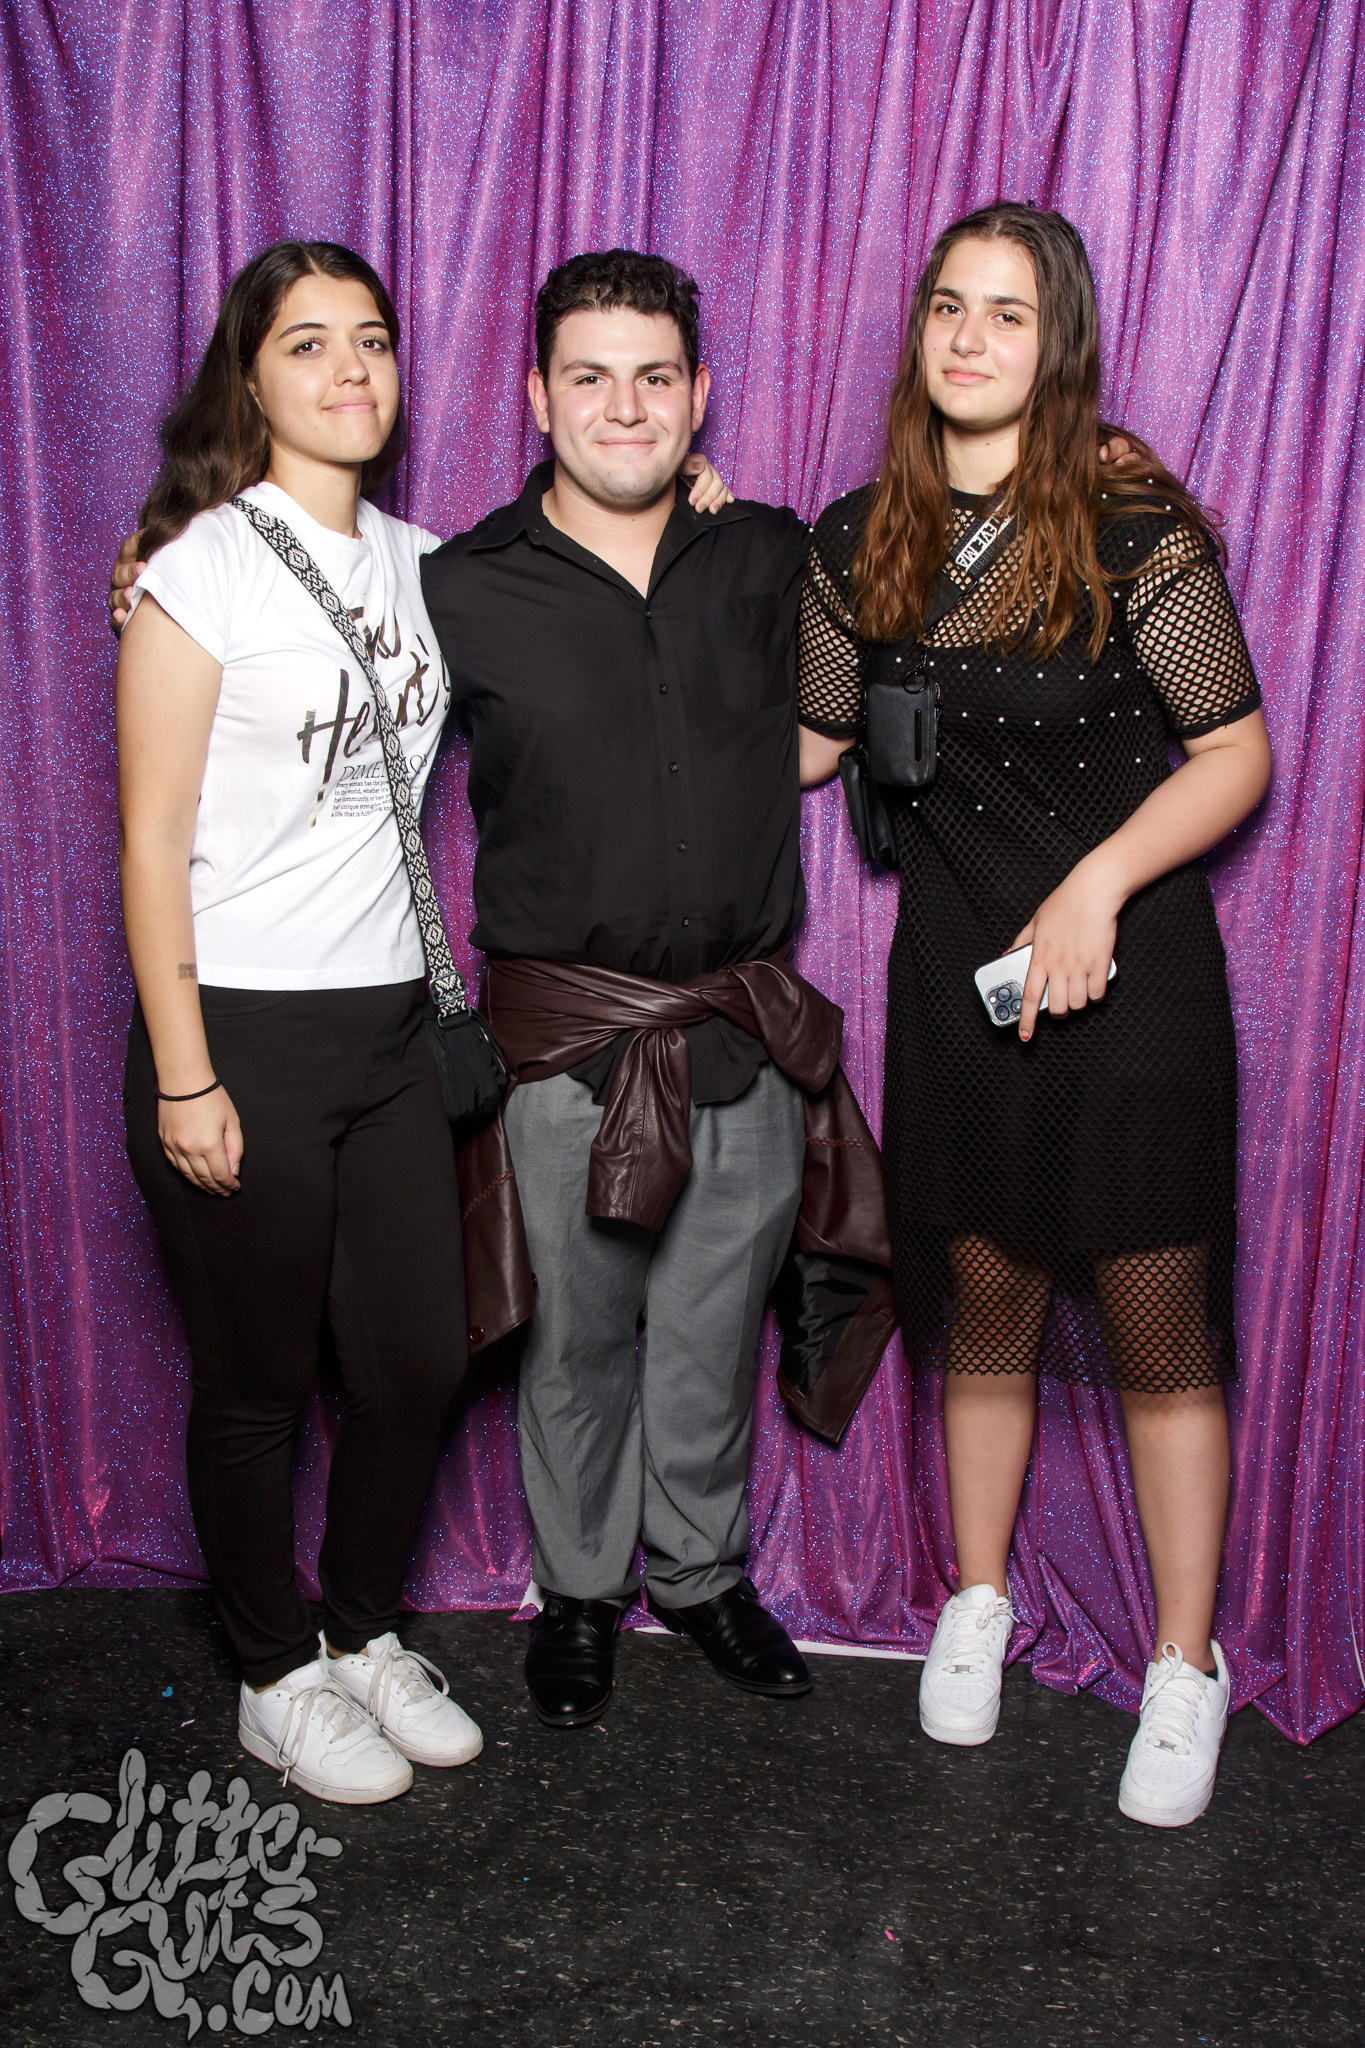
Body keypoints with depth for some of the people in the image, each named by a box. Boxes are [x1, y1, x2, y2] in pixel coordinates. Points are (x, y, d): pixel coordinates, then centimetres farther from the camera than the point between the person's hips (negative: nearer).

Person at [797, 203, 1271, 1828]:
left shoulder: (1133, 532, -10)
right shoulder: (859, 546, 2)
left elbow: (1237, 752, -9)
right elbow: (807, 739, 13)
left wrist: (1098, 882, -19)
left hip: (1132, 974, -3)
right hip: (957, 969, 3)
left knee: (1155, 1331, 5)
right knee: (984, 1308, 15)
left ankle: (1185, 1663, 23)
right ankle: (978, 1599, 36)